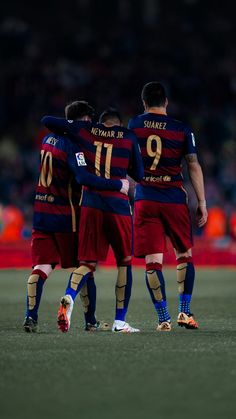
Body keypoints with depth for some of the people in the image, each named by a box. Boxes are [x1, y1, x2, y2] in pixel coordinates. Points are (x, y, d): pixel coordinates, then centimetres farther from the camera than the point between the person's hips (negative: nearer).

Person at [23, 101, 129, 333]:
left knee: (41, 267, 1)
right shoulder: (74, 144, -14)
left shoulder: (49, 138, 11)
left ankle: (31, 316, -12)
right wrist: (118, 185, -22)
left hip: (40, 211, 6)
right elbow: (84, 178, -27)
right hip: (64, 214, -6)